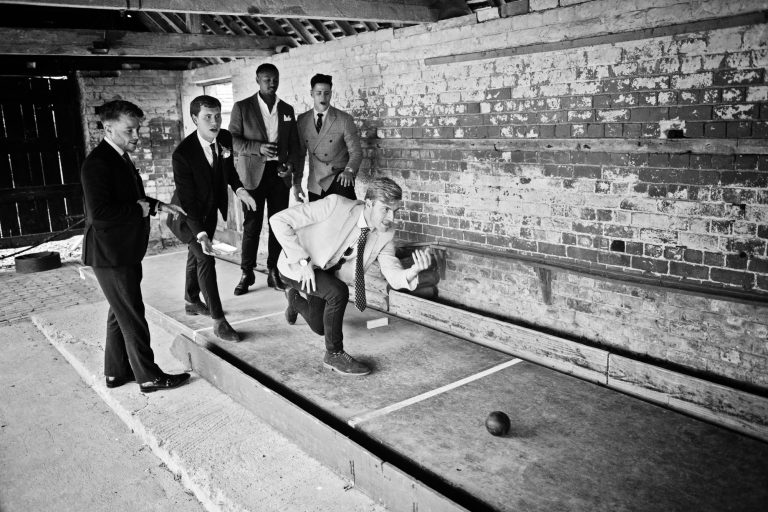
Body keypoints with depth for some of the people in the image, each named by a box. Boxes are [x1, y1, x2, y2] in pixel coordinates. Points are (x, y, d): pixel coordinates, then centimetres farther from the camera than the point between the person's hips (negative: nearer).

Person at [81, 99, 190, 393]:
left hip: (125, 251, 10)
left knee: (120, 313, 18)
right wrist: (142, 209, -18)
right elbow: (100, 212, -27)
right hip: (111, 254, -10)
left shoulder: (121, 158, 12)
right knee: (132, 316, -1)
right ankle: (148, 377, 10)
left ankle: (116, 372, 31)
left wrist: (158, 206, 7)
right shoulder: (98, 163, -19)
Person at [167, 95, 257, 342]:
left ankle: (192, 301, 43)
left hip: (210, 210, 7)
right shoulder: (183, 153, -32)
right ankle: (218, 321, -11)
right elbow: (187, 199, -30)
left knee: (196, 255, 23)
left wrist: (239, 189, -8)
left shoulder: (225, 138, -13)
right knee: (205, 258, -16)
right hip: (187, 215, -7)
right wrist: (200, 234, -38)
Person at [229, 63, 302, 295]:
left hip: (279, 172, 3)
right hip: (253, 173, -3)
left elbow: (294, 143, 14)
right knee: (252, 226, -1)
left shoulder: (287, 110, 14)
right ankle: (246, 274, 10)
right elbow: (232, 139, -3)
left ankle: (274, 272, 13)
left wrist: (292, 164, -4)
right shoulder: (242, 107, 3)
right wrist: (258, 148, -17)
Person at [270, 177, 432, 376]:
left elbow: (394, 277, -20)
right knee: (338, 292, -32)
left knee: (319, 327, 19)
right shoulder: (335, 205, -33)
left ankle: (294, 299, 52)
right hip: (296, 266, -6)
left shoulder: (385, 233, -17)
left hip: (328, 272, 6)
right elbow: (278, 220, -31)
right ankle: (334, 354, -10)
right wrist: (303, 261, -33)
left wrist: (413, 270, -43)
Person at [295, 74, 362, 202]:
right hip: (315, 184, 4)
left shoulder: (345, 119, -4)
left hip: (339, 177, -4)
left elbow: (356, 152, -5)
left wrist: (349, 171, -24)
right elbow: (300, 153, 12)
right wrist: (297, 182, 8)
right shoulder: (302, 120, 6)